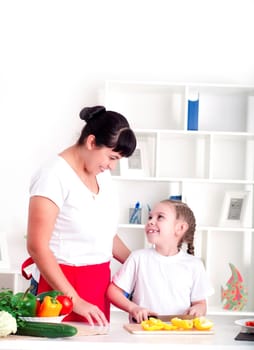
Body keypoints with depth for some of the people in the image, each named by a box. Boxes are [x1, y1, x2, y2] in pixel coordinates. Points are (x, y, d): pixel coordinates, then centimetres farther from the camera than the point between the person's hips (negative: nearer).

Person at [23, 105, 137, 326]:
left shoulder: (103, 175, 8)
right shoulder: (55, 176, -14)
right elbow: (37, 247, -19)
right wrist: (75, 300, -22)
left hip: (99, 282, 7)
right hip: (60, 284, -7)